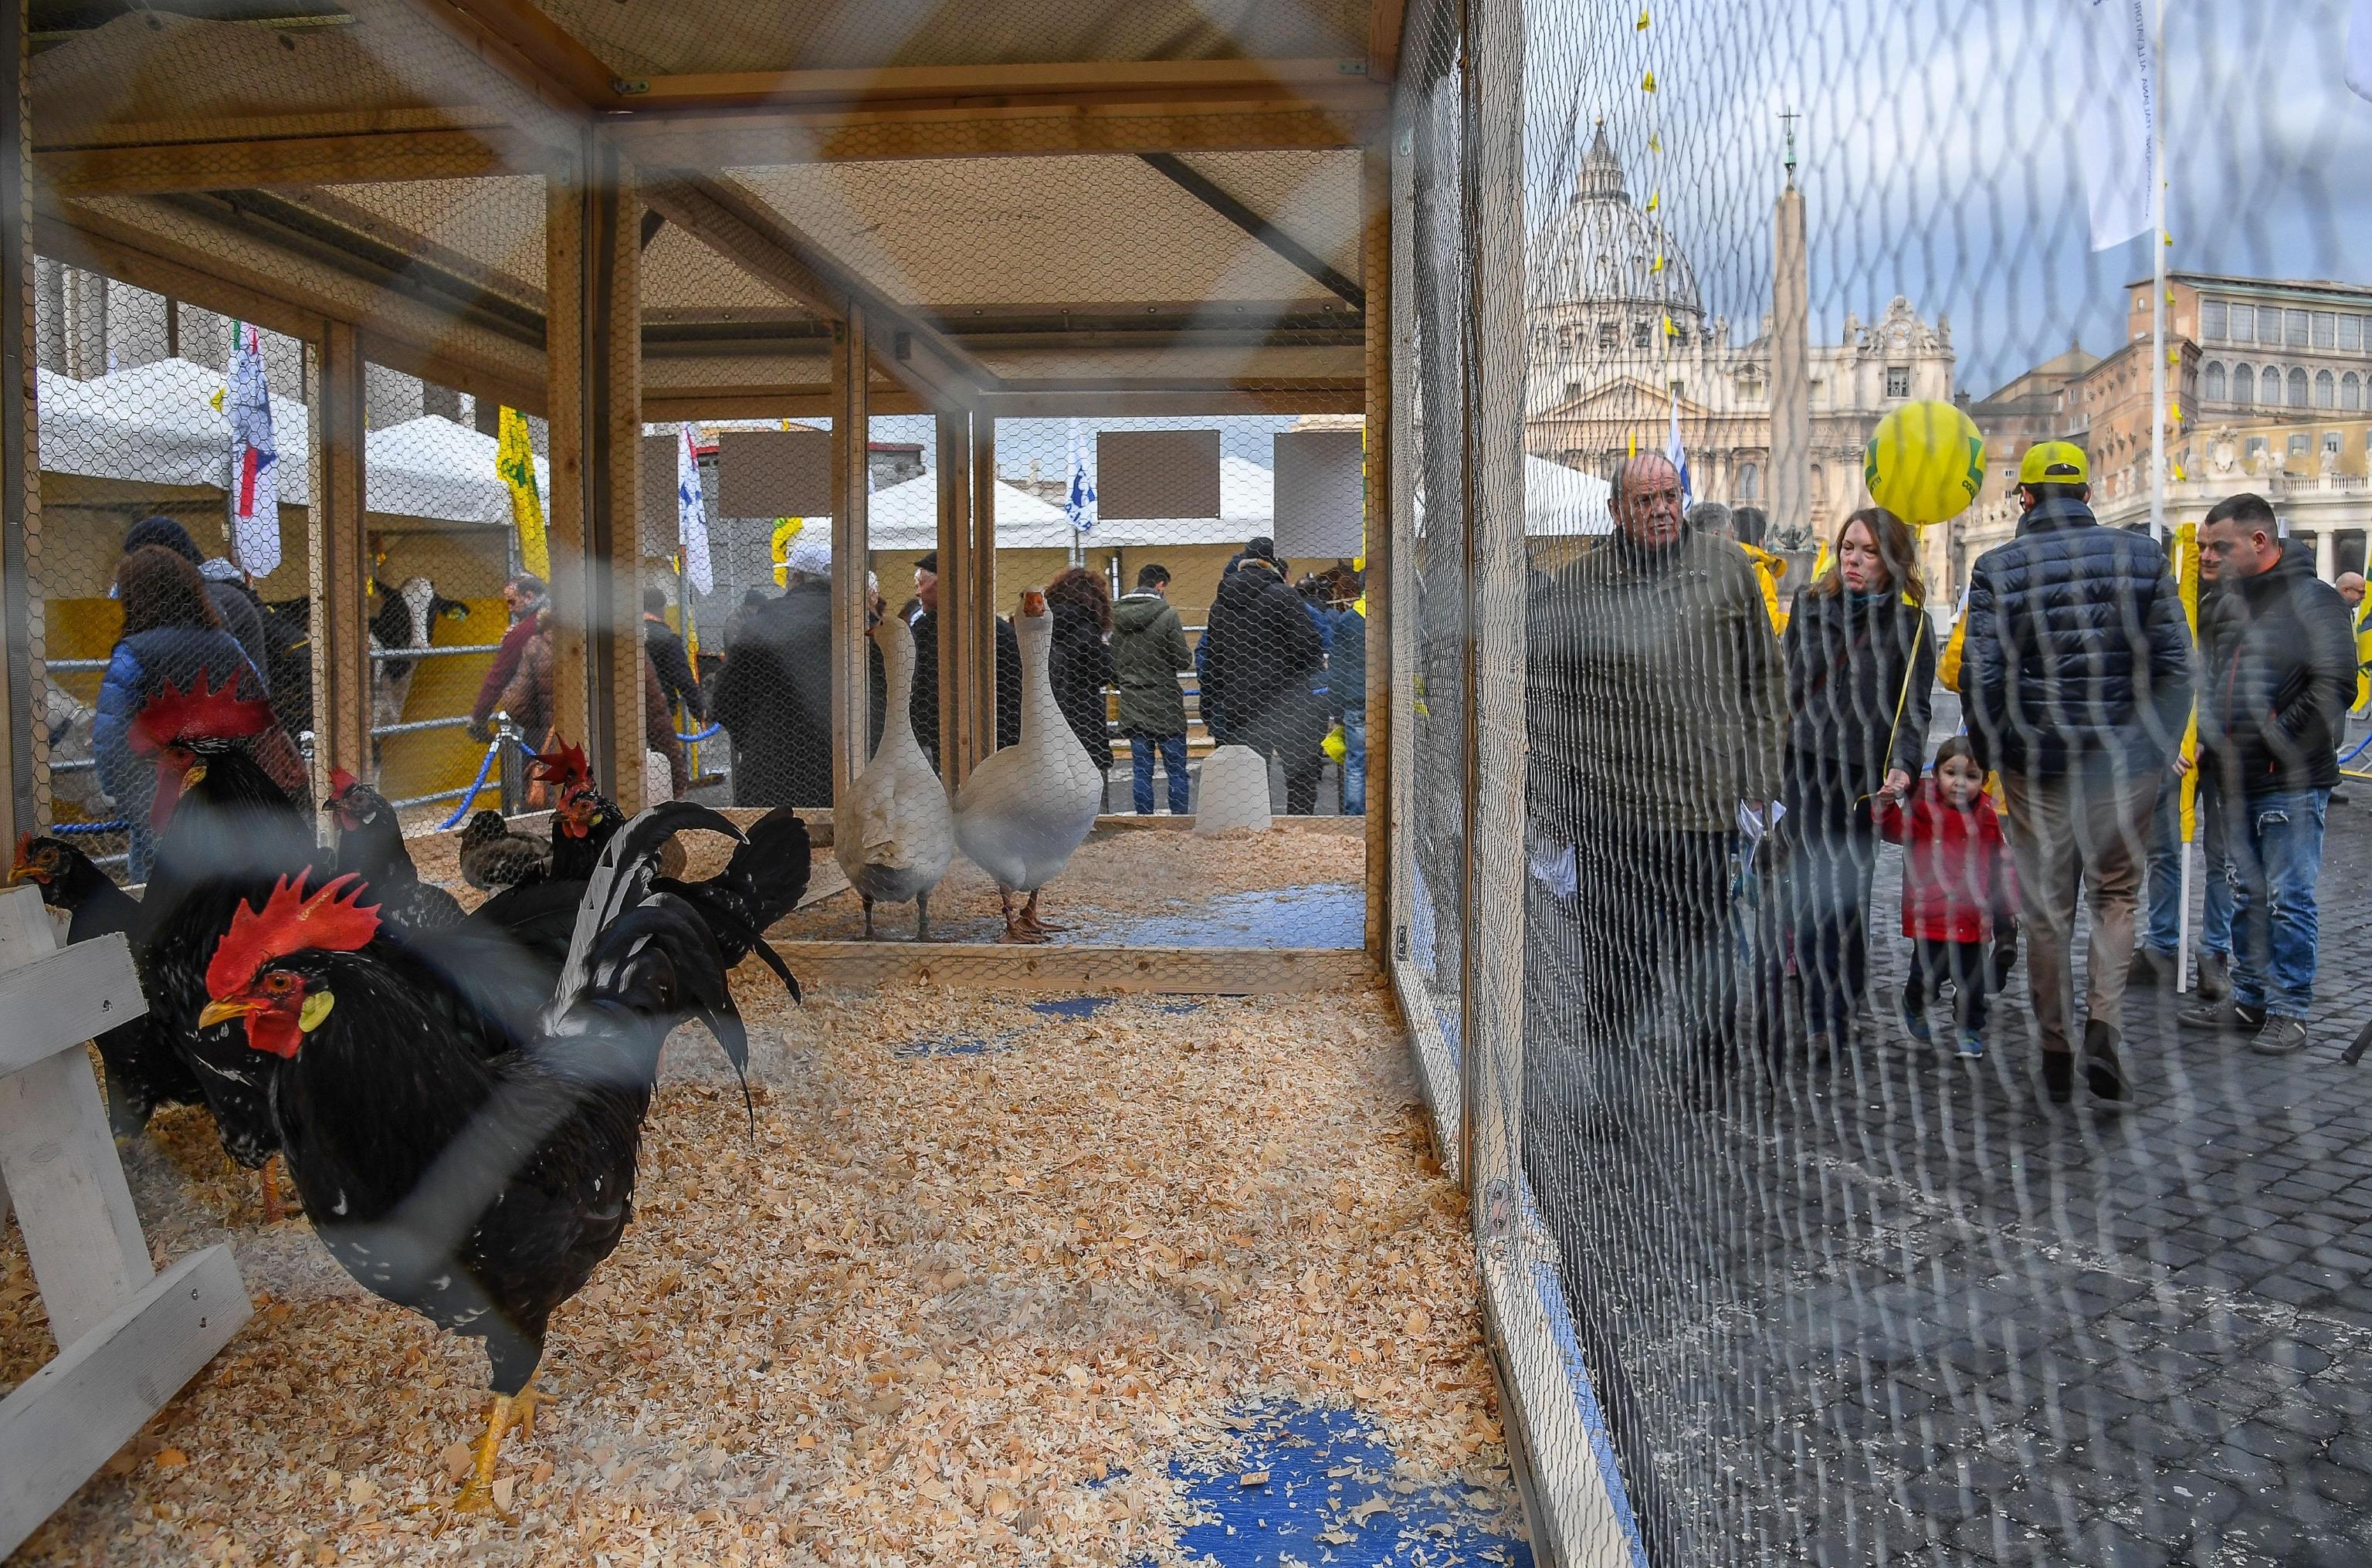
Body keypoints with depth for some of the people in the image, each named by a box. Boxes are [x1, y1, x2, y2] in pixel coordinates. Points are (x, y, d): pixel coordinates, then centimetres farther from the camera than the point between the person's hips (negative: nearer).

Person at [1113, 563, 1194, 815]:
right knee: (1176, 770, 5)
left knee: (1141, 771, 8)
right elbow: (1183, 660, -10)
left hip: (1132, 707, 4)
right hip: (1165, 705, -4)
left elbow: (1111, 664, 6)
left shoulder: (1116, 615, 3)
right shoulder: (1167, 614, -11)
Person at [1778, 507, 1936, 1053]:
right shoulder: (1810, 607, 11)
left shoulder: (1909, 623, 1)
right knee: (1808, 895, 2)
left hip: (1864, 777, -2)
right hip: (1804, 770, 3)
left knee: (1849, 896, 1)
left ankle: (1840, 1016, 13)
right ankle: (1819, 1018, 13)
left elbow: (1914, 710, -1)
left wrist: (1903, 767, -18)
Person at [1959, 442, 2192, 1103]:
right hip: (2127, 762, 2)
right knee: (2116, 893, 17)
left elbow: (1980, 677, -9)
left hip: (2037, 767, -1)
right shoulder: (2141, 555, 0)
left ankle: (2055, 1050, 16)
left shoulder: (1998, 568, -6)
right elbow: (2175, 663, -2)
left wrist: (1990, 757, 4)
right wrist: (2159, 745, 9)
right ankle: (2104, 1028, 1)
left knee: (2046, 910, 9)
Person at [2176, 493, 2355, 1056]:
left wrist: (2278, 746, -15)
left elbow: (2334, 685, -14)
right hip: (2235, 782, 8)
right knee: (2246, 896, 14)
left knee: (2288, 899, -2)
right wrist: (2201, 742, 9)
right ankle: (2249, 1001, 23)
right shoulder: (2227, 603, 14)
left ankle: (2289, 1013, 7)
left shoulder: (2311, 598, -8)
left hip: (2290, 783, -7)